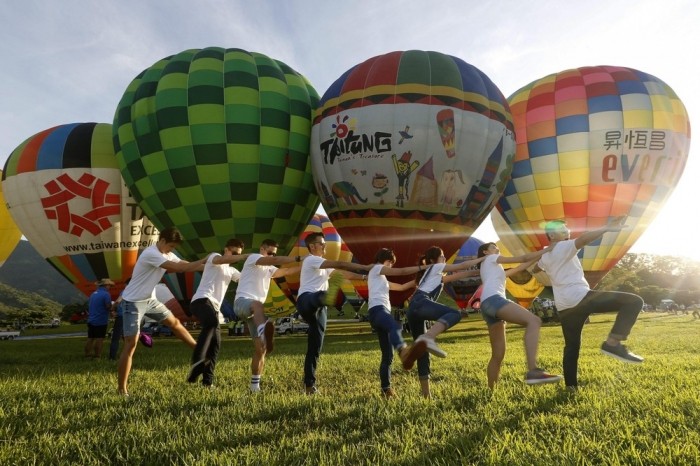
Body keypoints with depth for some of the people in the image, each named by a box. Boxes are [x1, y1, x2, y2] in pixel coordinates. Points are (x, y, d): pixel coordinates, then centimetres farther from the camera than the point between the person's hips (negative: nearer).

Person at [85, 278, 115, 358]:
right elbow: (109, 307, -21)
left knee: (90, 338, 15)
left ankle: (87, 354, 21)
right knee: (99, 339, -4)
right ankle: (97, 356, -4)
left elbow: (89, 306, 21)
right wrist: (113, 306, -1)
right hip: (101, 321, -8)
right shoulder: (105, 294, -14)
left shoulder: (93, 293, 13)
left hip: (91, 320, 8)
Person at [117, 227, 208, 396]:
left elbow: (186, 264, 4)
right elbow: (179, 268, -30)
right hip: (133, 302, -9)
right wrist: (204, 260, -24)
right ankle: (121, 388, 2)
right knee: (131, 344, -8)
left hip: (150, 299, 9)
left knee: (174, 322, 18)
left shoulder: (167, 254, 4)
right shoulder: (151, 254, -25)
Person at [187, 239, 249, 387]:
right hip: (201, 300, -8)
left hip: (214, 307, 8)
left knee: (215, 343, 0)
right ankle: (197, 361, -38)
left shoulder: (231, 271, 29)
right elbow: (222, 259, -16)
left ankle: (207, 379, 5)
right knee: (212, 321, -37)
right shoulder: (214, 256, 7)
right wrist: (245, 257, -20)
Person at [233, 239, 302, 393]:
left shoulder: (269, 269, 29)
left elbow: (285, 271, 13)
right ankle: (264, 332, -74)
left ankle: (255, 385, 10)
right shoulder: (253, 258, 5)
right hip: (242, 302, -8)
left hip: (256, 309, 8)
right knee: (258, 304, -43)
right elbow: (275, 261, -10)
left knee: (260, 348, 0)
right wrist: (298, 258, -14)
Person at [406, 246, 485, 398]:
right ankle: (428, 338, -46)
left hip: (412, 310, 9)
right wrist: (482, 259, 32)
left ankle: (425, 393, 9)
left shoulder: (437, 276, 41)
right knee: (455, 313, -26)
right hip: (420, 303, -9)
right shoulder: (435, 267, 19)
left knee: (423, 354, 10)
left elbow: (458, 275, 41)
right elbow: (462, 266, 21)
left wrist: (479, 272, 40)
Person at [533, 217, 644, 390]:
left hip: (564, 306, 8)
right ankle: (613, 342, -20)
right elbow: (583, 239, -23)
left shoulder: (545, 256, 21)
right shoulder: (563, 247, -1)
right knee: (634, 301, -9)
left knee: (571, 345, 19)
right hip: (580, 297, -8)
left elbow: (535, 269, 43)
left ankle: (571, 386, 20)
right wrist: (607, 228, -31)